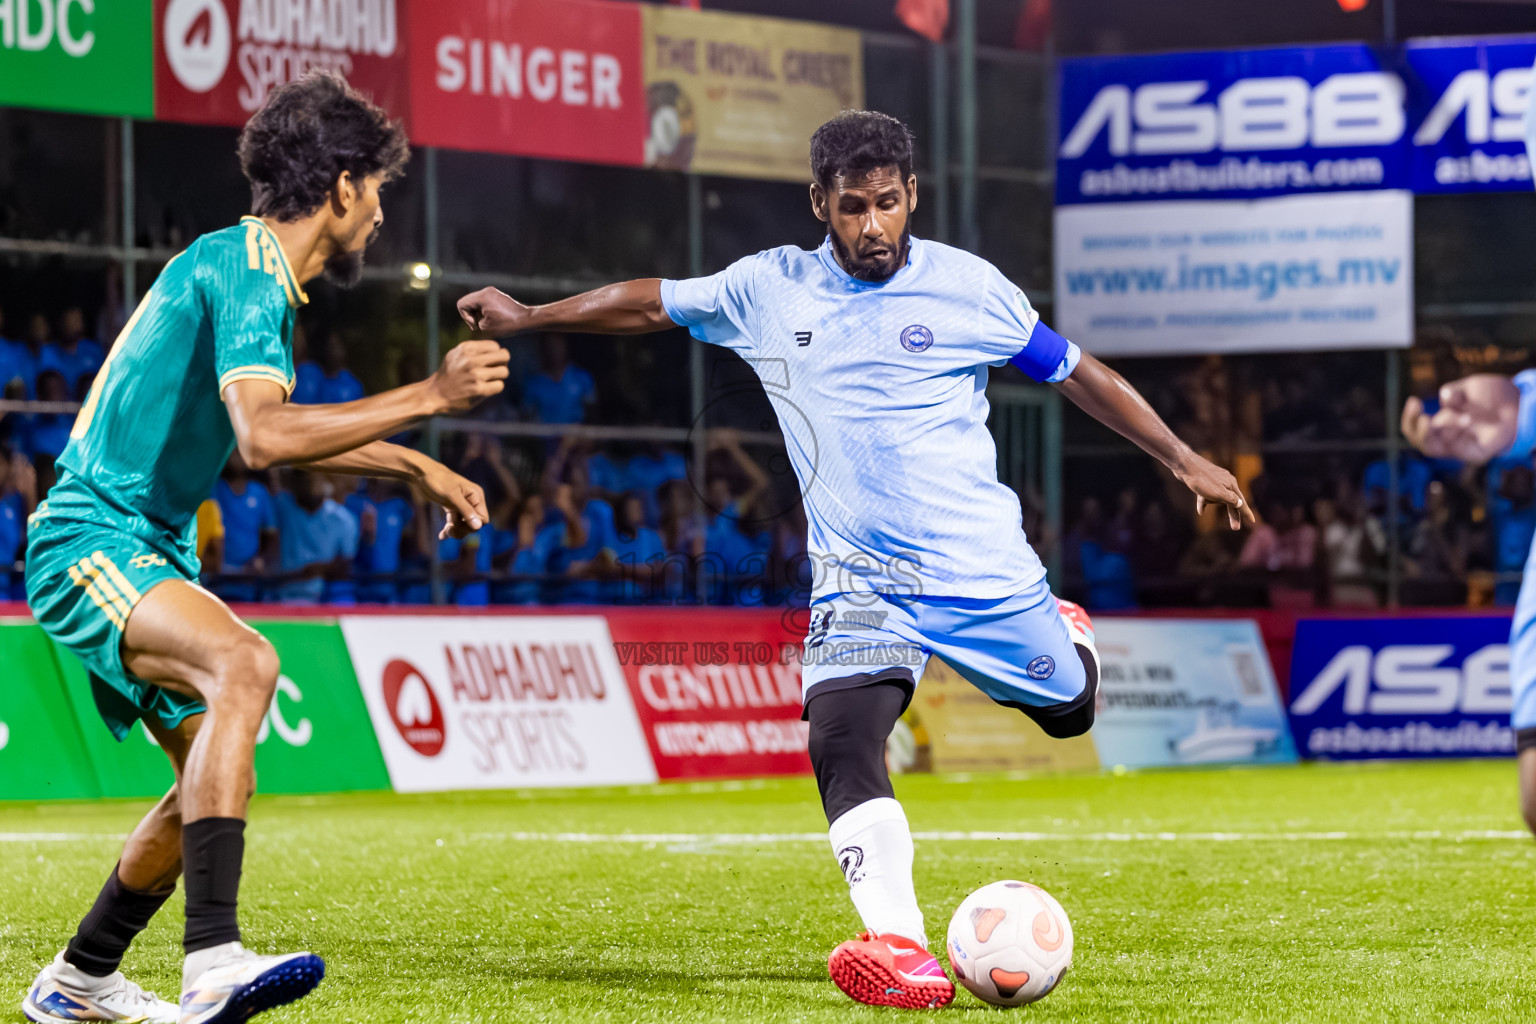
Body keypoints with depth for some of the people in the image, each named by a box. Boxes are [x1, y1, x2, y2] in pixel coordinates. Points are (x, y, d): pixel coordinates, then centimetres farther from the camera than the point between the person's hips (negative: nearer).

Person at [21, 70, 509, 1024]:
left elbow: (275, 429, 33)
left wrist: (417, 467, 32)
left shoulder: (252, 269, 16)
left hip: (146, 549, 11)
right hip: (91, 543, -11)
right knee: (243, 662, -34)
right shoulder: (245, 270, -17)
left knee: (219, 778, 14)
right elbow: (263, 438, -32)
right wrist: (429, 397, -29)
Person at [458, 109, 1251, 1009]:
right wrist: (528, 318, 19)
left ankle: (1064, 639, 48)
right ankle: (900, 949, -30)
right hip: (859, 585, 0)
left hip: (984, 568, 0)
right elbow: (652, 303, 17)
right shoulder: (768, 292, 2)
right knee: (843, 742, -23)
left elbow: (1077, 372, 6)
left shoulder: (968, 286, -3)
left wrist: (1182, 458, 4)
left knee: (1069, 710, 11)